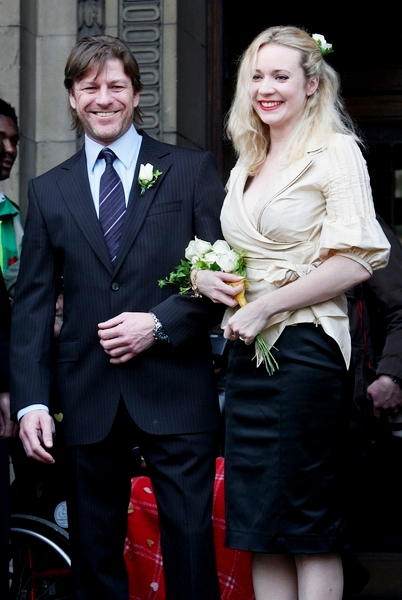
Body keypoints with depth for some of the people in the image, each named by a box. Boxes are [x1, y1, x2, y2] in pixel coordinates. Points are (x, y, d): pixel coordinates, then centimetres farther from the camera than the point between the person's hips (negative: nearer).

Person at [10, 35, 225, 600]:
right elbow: (33, 303, 7)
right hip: (88, 397, 2)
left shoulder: (191, 170, 5)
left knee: (190, 543, -1)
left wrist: (160, 323, -13)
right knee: (94, 550, 8)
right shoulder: (48, 191, 11)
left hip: (174, 388, -2)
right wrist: (30, 400, -2)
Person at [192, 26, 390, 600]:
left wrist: (265, 306, -16)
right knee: (260, 527, 7)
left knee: (311, 527, -3)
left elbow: (356, 261, -14)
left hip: (305, 349, -7)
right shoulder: (245, 168, 17)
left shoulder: (335, 152, -5)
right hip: (247, 353, 7)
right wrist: (205, 276, 2)